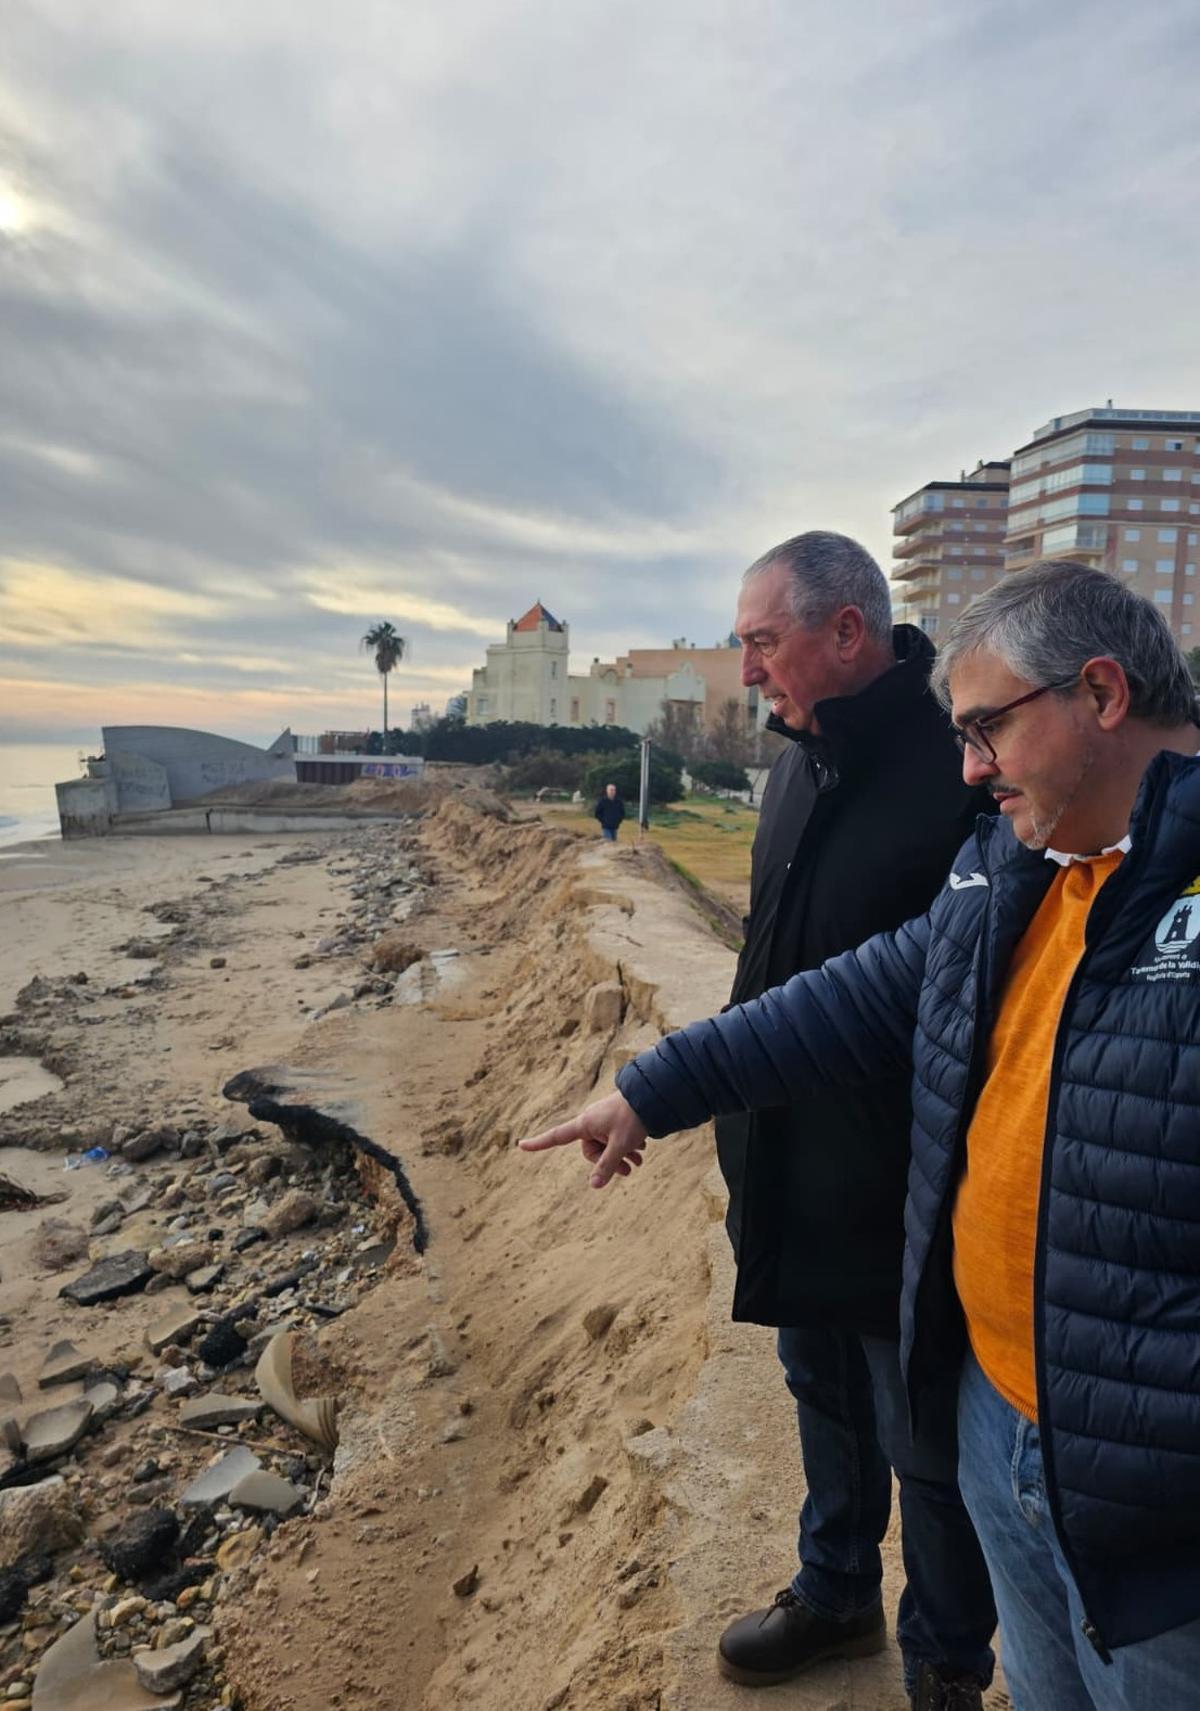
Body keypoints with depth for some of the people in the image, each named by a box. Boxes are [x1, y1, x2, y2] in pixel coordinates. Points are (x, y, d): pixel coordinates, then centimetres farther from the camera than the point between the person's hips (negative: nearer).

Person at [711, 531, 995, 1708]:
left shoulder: (957, 778, -24)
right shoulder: (800, 765, 3)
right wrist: (744, 1122, 14)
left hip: (904, 1200, -8)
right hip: (796, 1179, 8)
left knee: (926, 1445, 16)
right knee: (825, 1398, 27)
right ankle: (835, 1596, 52)